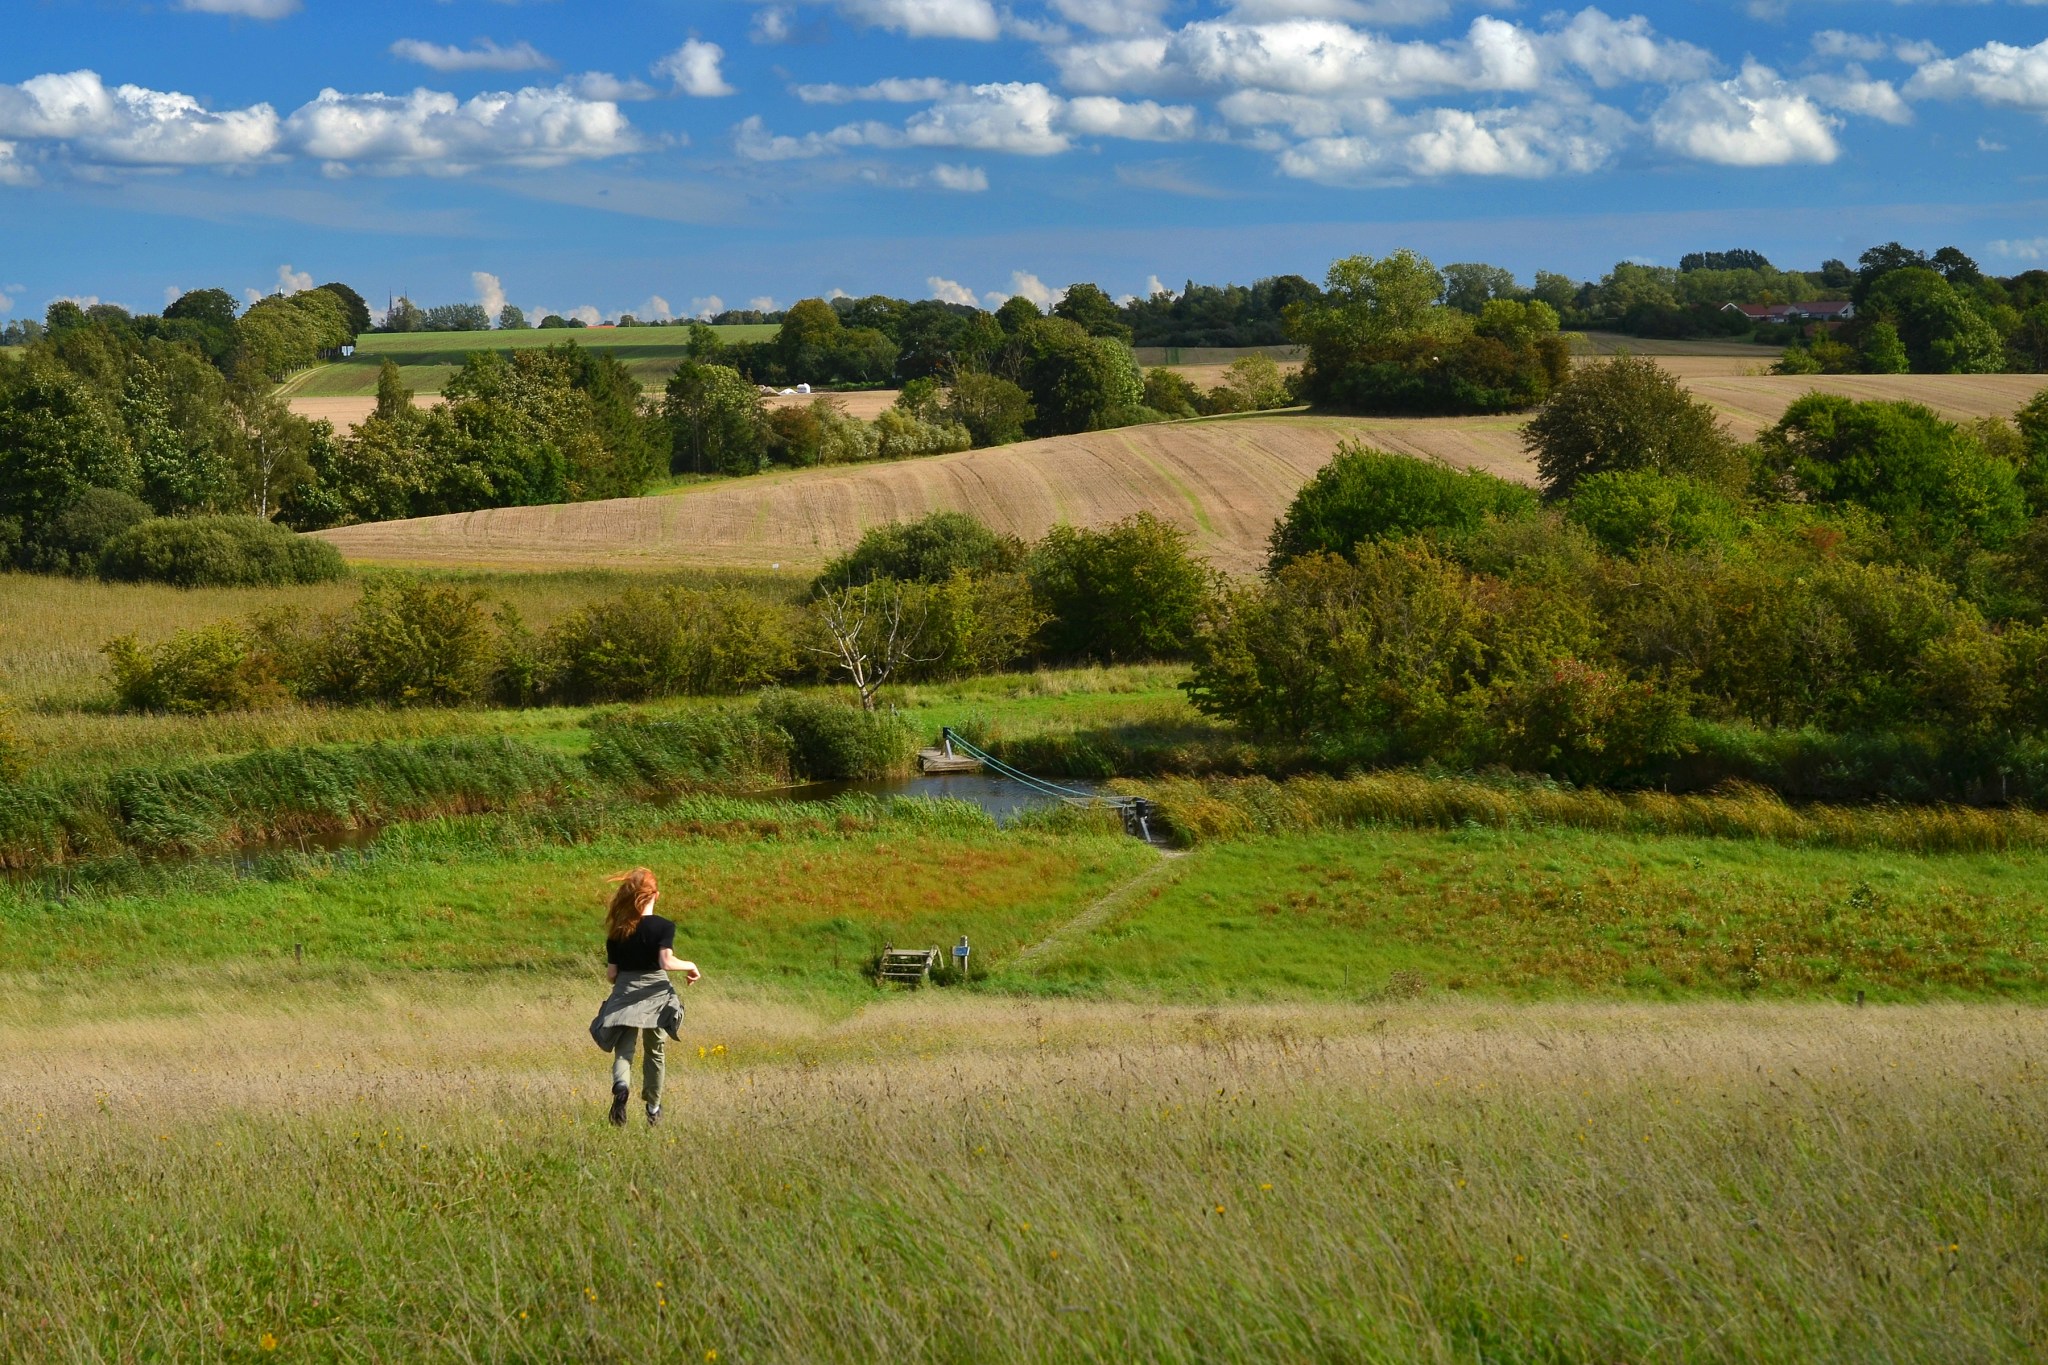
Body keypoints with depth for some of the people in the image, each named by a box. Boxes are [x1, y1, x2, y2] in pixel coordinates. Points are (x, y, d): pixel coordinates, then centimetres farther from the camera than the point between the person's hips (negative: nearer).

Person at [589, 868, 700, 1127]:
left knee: (624, 1050, 0)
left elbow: (611, 974, 2)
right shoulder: (664, 926, -8)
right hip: (655, 992, -1)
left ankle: (621, 1087, -33)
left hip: (624, 995, 1)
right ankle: (653, 1109, 27)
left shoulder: (616, 931, 2)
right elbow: (667, 962, -22)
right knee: (654, 1052, 16)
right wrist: (691, 966, -4)